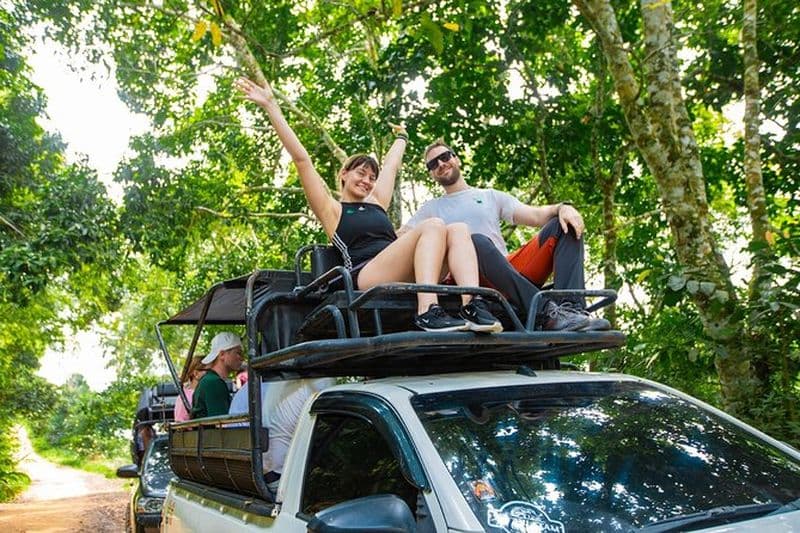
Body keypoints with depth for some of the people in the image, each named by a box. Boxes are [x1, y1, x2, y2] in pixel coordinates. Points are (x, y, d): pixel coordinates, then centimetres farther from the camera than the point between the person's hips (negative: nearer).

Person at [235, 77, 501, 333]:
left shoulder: (376, 203, 30)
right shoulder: (332, 210, 14)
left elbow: (391, 166, 45)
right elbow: (301, 159, 7)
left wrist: (401, 137, 61)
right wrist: (271, 107, 4)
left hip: (405, 277, 6)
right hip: (365, 276, -6)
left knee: (458, 230, -12)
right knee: (433, 226, -24)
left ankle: (472, 305, -34)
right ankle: (427, 311, -42)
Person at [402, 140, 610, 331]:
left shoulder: (491, 196, 27)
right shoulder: (431, 209, 25)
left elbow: (536, 215, 13)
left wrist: (562, 207, -7)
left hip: (513, 271, 3)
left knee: (564, 225, -12)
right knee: (476, 242, -36)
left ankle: (571, 308, -34)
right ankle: (547, 312, -44)